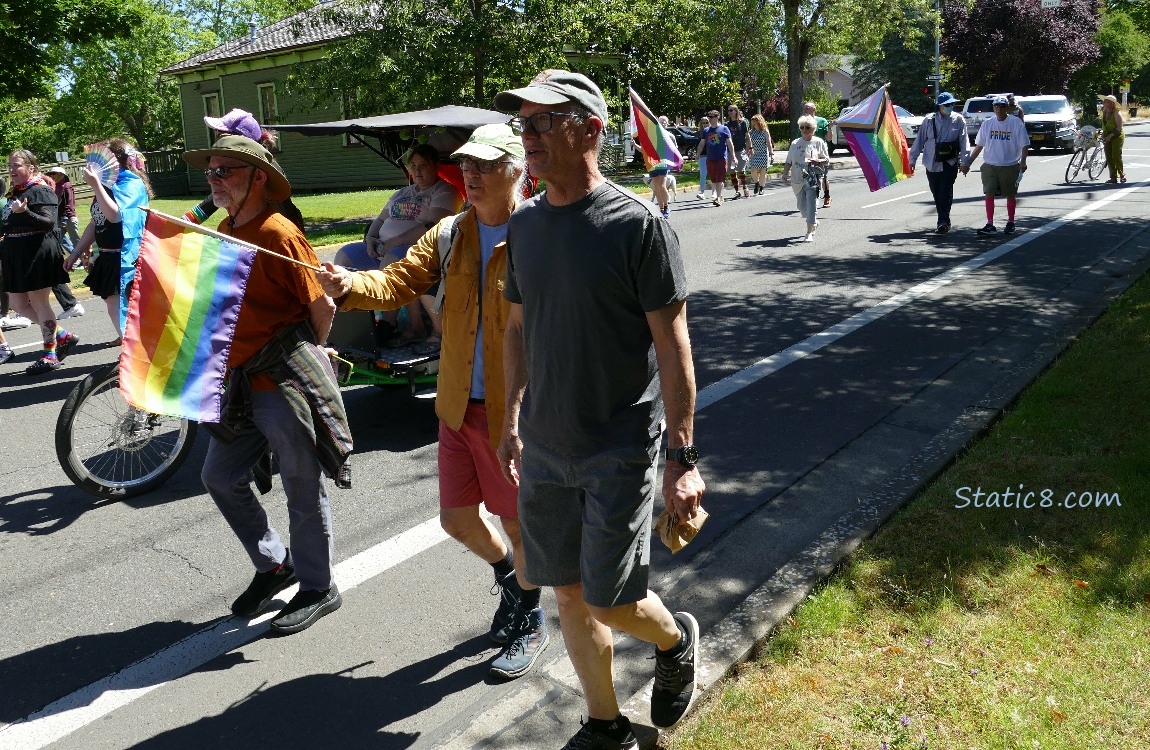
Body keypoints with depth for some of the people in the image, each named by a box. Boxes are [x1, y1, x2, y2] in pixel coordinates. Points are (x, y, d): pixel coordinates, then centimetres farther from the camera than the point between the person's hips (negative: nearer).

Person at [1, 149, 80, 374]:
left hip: (38, 254, -9)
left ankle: (49, 354, 8)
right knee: (18, 304, 8)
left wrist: (24, 212, -37)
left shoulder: (41, 191, -11)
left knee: (39, 302, -2)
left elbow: (49, 222, -21)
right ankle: (64, 336, 20)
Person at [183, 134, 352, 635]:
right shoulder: (224, 230, 11)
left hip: (289, 383, -9)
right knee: (219, 477, 17)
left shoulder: (278, 232, -16)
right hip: (245, 382, 9)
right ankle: (274, 564, 35)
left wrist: (304, 356, -1)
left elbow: (322, 307, -14)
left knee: (303, 491, 5)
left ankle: (319, 588, 24)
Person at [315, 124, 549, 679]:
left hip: (516, 411, -6)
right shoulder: (449, 235, 5)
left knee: (518, 523, 11)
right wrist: (351, 286, -23)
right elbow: (399, 282, -2)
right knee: (457, 519, 16)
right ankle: (508, 576, 49)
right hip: (457, 407, 6)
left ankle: (530, 623, 37)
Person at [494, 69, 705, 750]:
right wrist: (513, 422, 16)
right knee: (570, 593, 13)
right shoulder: (525, 225, 5)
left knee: (609, 602, -1)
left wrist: (683, 456, -14)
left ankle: (676, 639, 34)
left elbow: (673, 346, -13)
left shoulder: (639, 225, -13)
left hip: (621, 450, -5)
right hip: (544, 447, 6)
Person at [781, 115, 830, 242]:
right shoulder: (795, 143, 11)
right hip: (797, 180, 4)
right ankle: (813, 222, 41)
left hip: (813, 180, -4)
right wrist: (785, 174, -1)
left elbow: (827, 160, 4)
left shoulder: (819, 142, 3)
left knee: (811, 205, -12)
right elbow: (789, 162, 13)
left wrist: (817, 161, -16)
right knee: (802, 206, 12)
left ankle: (810, 233, -11)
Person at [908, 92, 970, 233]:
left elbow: (964, 142, -1)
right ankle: (944, 221, 23)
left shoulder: (958, 120, 1)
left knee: (946, 193, -12)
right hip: (932, 163, 2)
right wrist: (912, 159, 7)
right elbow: (920, 140, 8)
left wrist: (964, 161, -10)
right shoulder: (929, 121, 3)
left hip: (949, 163, -2)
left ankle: (943, 222, -12)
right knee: (936, 193, 8)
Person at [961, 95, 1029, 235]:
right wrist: (968, 163, 7)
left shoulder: (1016, 123, -5)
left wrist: (1023, 161, -20)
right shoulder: (987, 123, 4)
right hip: (990, 165, 2)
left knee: (1010, 195, 10)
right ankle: (990, 224, -9)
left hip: (1010, 166, -2)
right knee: (989, 193, -9)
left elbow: (1024, 145, -4)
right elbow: (979, 146, 11)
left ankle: (1010, 223, 25)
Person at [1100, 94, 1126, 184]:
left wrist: (1111, 135, -22)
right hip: (1107, 137, 7)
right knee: (1109, 158, 2)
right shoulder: (1104, 112, 7)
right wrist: (1103, 135, 10)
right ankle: (1113, 178, 4)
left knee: (1116, 156, -9)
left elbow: (1119, 127, -16)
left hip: (1117, 136, -7)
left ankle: (1122, 175, 4)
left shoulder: (1116, 113, -13)